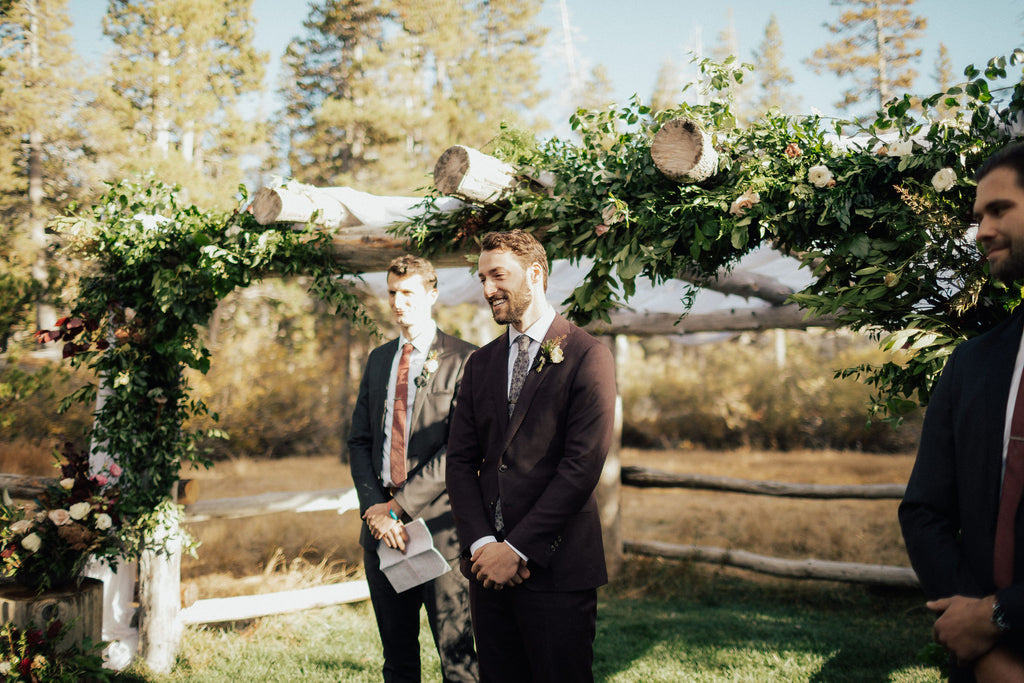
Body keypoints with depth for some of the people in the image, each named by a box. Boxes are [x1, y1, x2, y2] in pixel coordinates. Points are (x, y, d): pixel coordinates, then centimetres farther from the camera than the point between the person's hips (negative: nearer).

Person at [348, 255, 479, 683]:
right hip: (381, 521, 6)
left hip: (438, 521, -6)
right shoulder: (378, 359, 15)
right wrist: (374, 508, -4)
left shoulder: (461, 359, -5)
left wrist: (399, 507, -14)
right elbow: (359, 441, 12)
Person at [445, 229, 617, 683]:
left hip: (556, 565, -5)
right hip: (488, 563, 5)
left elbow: (583, 465, -13)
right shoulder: (480, 364, 14)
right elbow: (460, 461, 9)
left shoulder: (588, 356, -6)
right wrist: (481, 543, -7)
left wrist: (517, 548, -14)